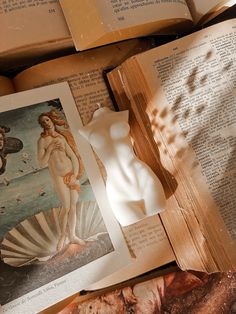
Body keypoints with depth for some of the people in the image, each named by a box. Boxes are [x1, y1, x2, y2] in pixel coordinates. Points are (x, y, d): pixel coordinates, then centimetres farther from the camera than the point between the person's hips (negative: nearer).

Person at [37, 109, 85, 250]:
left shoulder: (62, 137, 5)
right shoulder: (42, 140, -2)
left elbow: (74, 156, 1)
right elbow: (42, 163, -7)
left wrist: (75, 175, -8)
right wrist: (49, 149, -17)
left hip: (72, 174, 3)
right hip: (59, 177, -3)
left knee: (73, 206, 6)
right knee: (67, 207, -2)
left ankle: (72, 235, 22)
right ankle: (63, 234, 22)